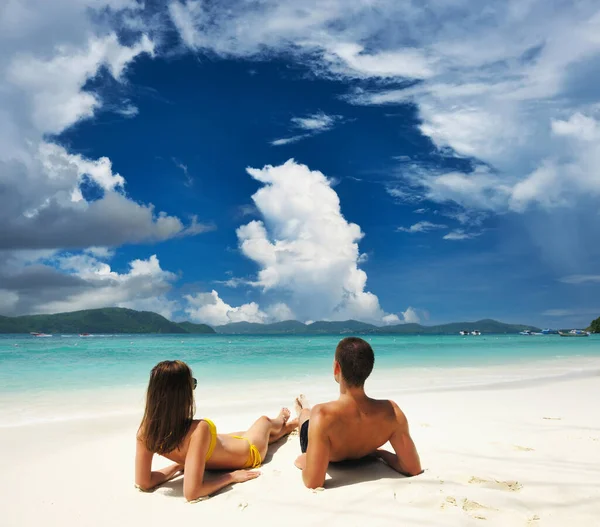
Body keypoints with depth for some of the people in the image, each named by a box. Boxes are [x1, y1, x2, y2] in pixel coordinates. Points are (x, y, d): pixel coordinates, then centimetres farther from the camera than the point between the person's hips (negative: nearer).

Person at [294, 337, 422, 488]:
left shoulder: (323, 415, -48)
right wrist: (379, 452, -11)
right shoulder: (391, 411, -36)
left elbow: (313, 483, -45)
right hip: (360, 458, 2)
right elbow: (414, 469, -27)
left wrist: (304, 462, -23)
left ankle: (301, 411, 69)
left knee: (305, 413, 32)